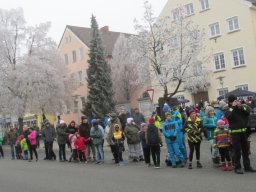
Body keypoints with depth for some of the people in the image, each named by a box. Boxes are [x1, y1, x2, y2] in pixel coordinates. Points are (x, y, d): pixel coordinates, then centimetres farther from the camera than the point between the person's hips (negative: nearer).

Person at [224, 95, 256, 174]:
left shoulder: (243, 106, 9)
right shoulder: (228, 110, 0)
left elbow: (248, 112, -8)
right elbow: (229, 116, -20)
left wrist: (241, 107, -15)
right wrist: (233, 107, -15)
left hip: (244, 131, 4)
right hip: (235, 132, -4)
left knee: (245, 150, 11)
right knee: (237, 151, -2)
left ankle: (247, 166, 19)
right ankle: (237, 167, 5)